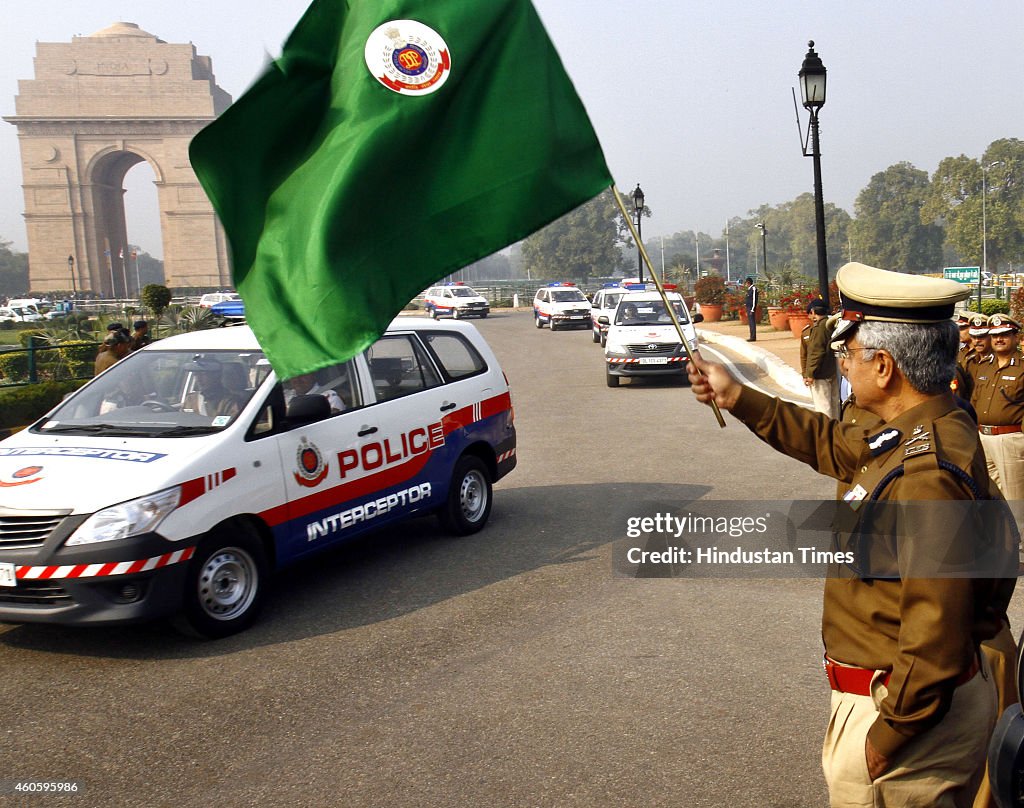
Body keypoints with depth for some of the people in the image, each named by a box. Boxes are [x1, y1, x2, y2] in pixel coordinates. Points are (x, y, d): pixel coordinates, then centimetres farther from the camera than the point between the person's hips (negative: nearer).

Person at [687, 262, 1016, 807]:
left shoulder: (927, 472, -30)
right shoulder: (918, 435, 2)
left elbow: (936, 631, -31)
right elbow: (833, 445, 19)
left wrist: (886, 736, -22)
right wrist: (736, 397, 22)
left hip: (909, 712, -10)